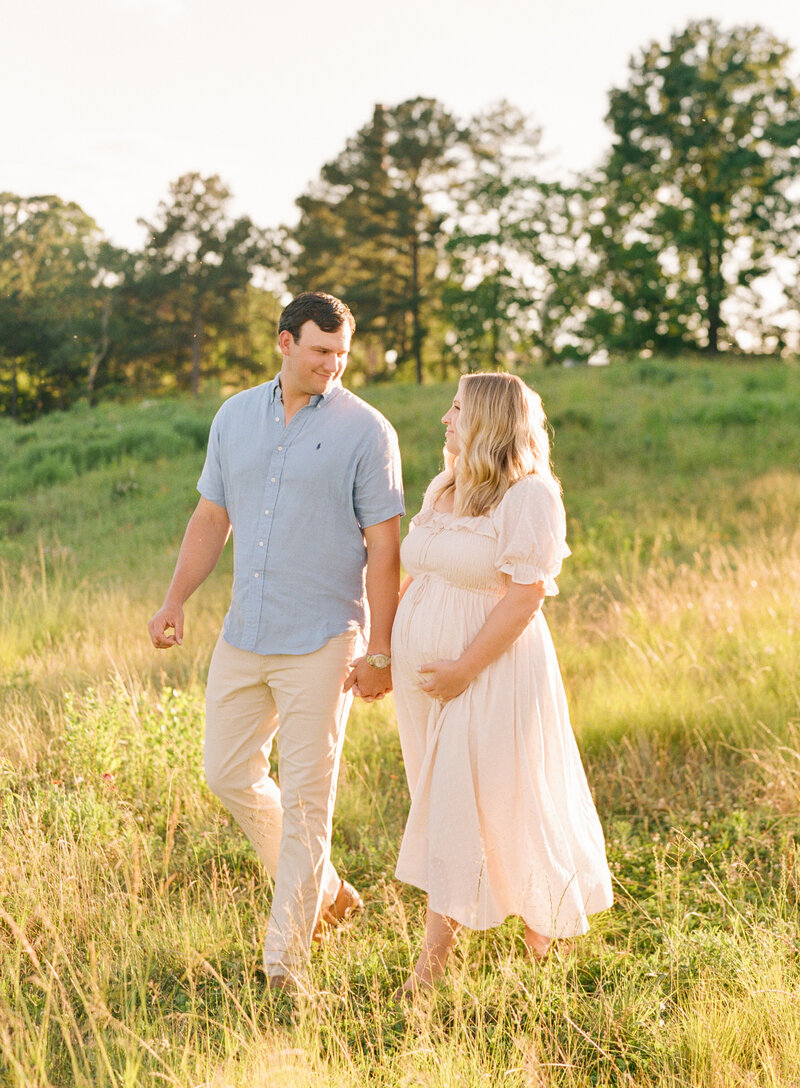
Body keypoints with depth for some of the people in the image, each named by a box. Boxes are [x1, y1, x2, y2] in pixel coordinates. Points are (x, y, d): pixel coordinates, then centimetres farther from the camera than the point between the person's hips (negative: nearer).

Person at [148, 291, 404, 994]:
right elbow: (211, 518, 15)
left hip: (321, 644, -6)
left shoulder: (365, 431, -6)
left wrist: (380, 652, -11)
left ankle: (286, 958, 8)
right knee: (230, 775, 12)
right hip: (243, 635, 6)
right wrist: (175, 602, 5)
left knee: (307, 797, -2)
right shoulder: (235, 417, 9)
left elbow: (384, 548, -7)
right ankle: (325, 892, 31)